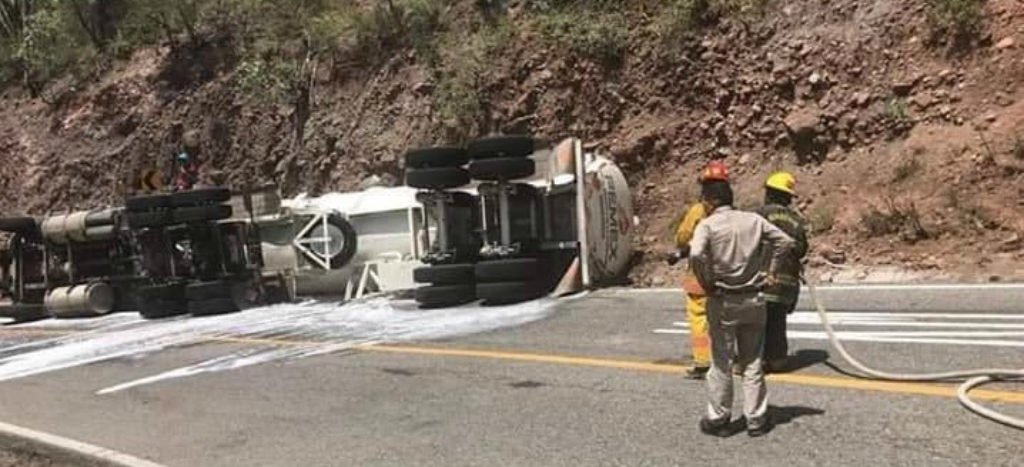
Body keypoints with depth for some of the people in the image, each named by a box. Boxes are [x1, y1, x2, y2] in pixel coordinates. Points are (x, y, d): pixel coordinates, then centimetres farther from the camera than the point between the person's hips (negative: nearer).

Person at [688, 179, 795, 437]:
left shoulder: (707, 225, -10)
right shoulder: (754, 220, 3)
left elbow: (696, 254, -27)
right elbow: (785, 241, 0)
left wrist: (706, 283, -13)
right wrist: (771, 272, 6)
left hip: (722, 301, -3)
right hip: (753, 299, 4)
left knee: (721, 362, 7)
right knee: (752, 362, 13)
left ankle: (718, 419, 16)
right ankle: (757, 419, 17)